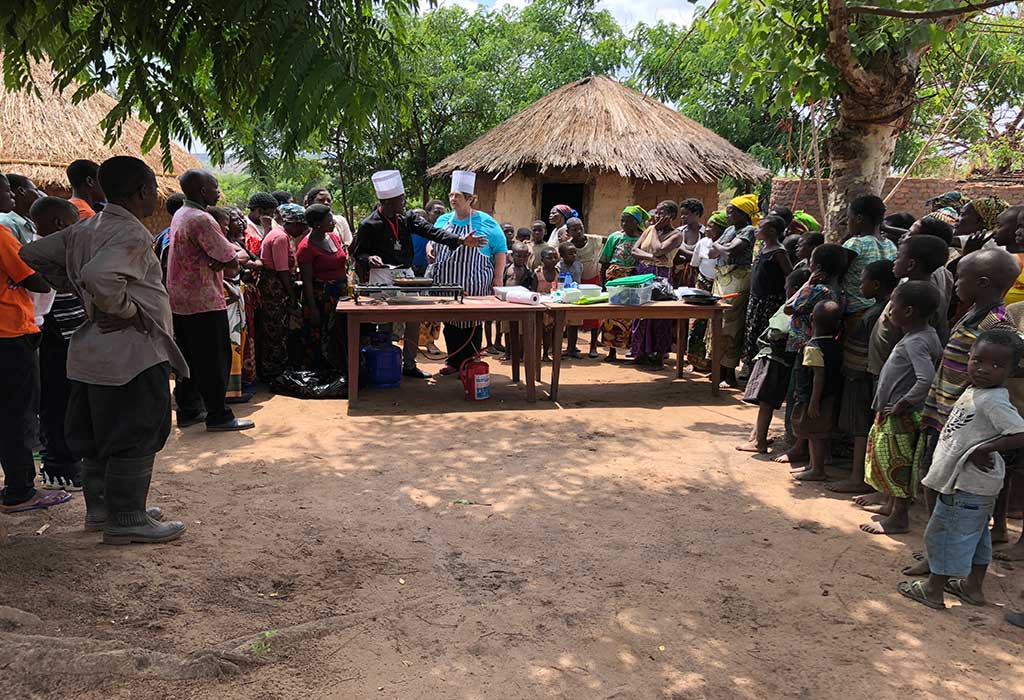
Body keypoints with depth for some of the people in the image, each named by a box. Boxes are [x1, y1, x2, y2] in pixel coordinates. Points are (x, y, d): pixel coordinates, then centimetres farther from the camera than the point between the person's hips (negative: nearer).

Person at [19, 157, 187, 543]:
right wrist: (127, 310, -21)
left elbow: (33, 253, 16)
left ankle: (99, 508, 29)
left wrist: (73, 286, 13)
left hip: (93, 351, 10)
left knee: (100, 433, 18)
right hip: (133, 352, -9)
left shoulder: (86, 228, 10)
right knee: (135, 438, 0)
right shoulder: (132, 234, -18)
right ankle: (126, 521, 7)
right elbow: (99, 275, -35)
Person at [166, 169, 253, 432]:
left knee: (189, 358, 15)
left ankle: (188, 410, 23)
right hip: (204, 301, -9)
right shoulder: (201, 219, -18)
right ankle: (218, 416, 4)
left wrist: (222, 261, -6)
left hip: (180, 300, 10)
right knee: (214, 360, -1)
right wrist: (227, 264, 1)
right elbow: (232, 261, -19)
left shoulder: (179, 215, 13)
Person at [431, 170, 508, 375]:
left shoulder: (484, 222, -1)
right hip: (447, 284, 4)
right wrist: (430, 253, 0)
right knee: (450, 322, 7)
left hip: (474, 286, -4)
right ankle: (453, 361, 17)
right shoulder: (443, 220, 12)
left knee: (472, 324, 1)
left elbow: (500, 250, -1)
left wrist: (497, 278, -8)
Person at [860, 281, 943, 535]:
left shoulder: (915, 343, -24)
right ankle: (891, 506, 37)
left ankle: (899, 518, 14)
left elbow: (927, 379, -37)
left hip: (902, 417, -10)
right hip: (892, 413, 10)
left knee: (898, 465, 2)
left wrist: (903, 404, -23)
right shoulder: (929, 335, 4)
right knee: (891, 462, 22)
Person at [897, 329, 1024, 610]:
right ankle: (973, 586, 37)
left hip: (967, 486, -10)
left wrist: (983, 450, -26)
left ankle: (933, 589, 16)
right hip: (977, 483, 10)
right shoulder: (973, 391, 6)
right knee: (977, 534, 21)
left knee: (943, 533, 3)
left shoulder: (993, 401, -23)